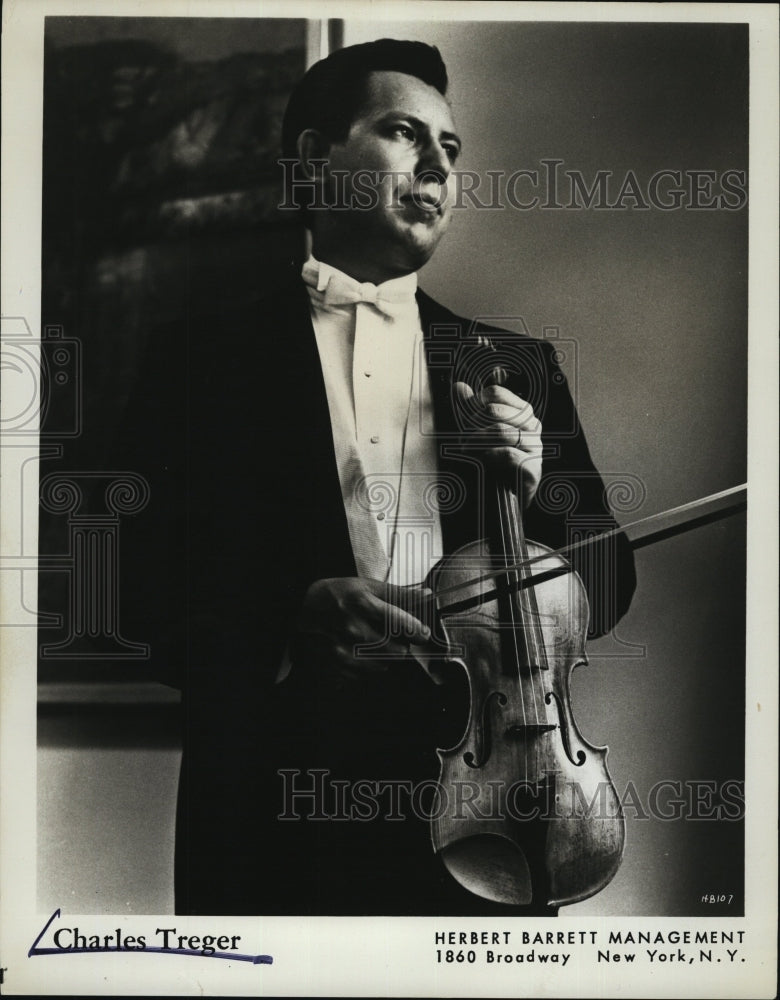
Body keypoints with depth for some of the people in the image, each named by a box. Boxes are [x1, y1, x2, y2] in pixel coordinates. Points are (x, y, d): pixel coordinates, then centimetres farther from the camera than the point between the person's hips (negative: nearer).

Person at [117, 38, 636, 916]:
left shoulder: (515, 368, 12)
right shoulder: (201, 363, 2)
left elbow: (604, 588, 13)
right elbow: (159, 596, -3)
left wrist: (534, 494, -7)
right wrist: (297, 619, -22)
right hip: (279, 810, -2)